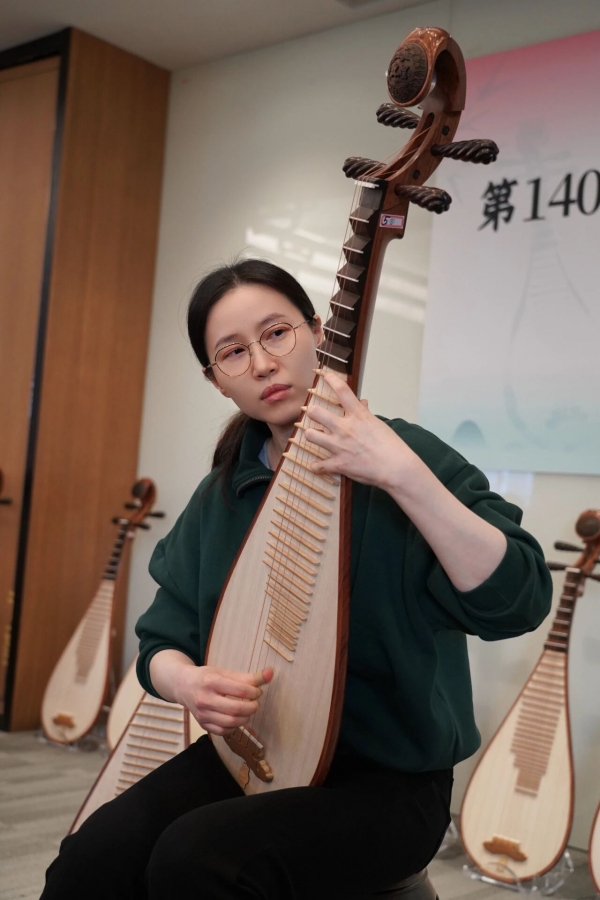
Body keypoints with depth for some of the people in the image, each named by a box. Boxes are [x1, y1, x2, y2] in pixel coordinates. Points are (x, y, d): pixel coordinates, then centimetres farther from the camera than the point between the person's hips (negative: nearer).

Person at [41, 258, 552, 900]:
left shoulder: (403, 451, -10)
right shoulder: (222, 493, 5)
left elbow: (519, 603, -22)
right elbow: (162, 641, 9)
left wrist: (402, 473, -33)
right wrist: (188, 681, -15)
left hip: (388, 777, -4)